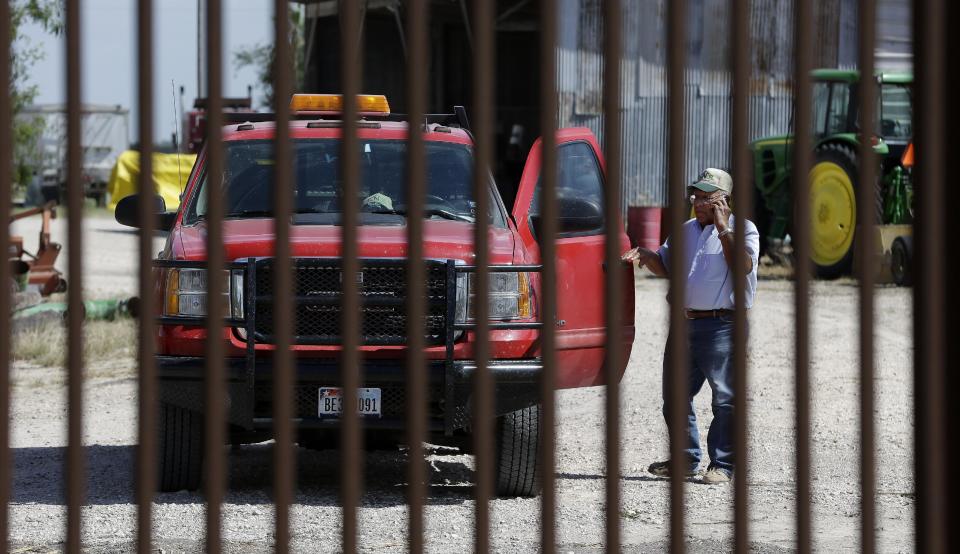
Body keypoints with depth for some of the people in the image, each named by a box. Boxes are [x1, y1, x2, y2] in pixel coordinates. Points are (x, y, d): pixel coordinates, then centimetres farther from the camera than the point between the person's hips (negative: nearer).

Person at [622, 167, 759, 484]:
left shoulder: (742, 229, -1)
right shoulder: (686, 230, 18)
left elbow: (743, 265, -17)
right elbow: (665, 266, 26)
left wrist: (722, 227, -17)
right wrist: (646, 256, 5)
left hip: (720, 326, -7)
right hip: (683, 323, 7)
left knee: (724, 398, -6)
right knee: (675, 396, 10)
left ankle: (722, 465, 0)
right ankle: (686, 459, 21)